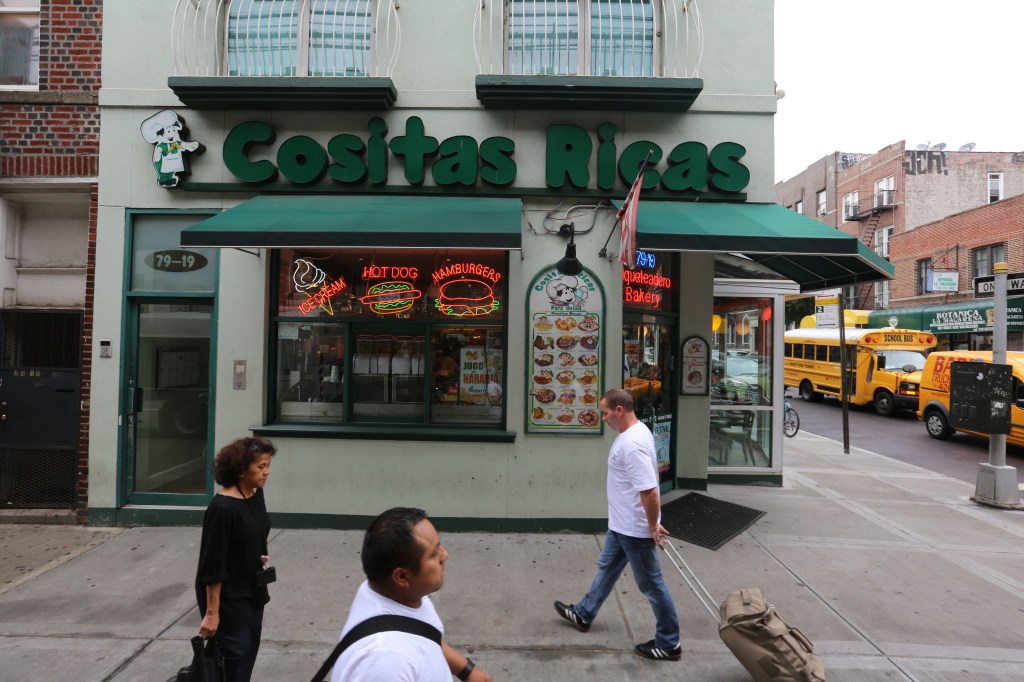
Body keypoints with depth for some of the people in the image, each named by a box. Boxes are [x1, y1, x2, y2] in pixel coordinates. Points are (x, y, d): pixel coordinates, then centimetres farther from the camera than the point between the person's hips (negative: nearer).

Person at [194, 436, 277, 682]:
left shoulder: (256, 494, -3)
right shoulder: (222, 507, -26)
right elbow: (212, 565, -22)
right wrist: (212, 612, -18)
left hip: (252, 590, 8)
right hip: (227, 596, -7)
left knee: (250, 648, 19)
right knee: (235, 655, 6)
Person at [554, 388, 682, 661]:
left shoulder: (633, 443, -31)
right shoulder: (632, 432, 3)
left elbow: (650, 491, -33)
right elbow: (644, 481, 15)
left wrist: (653, 526, -19)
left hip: (635, 529, -10)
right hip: (621, 524, 11)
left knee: (651, 584, 7)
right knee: (607, 568, 24)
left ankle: (668, 644, 25)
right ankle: (584, 615, 42)